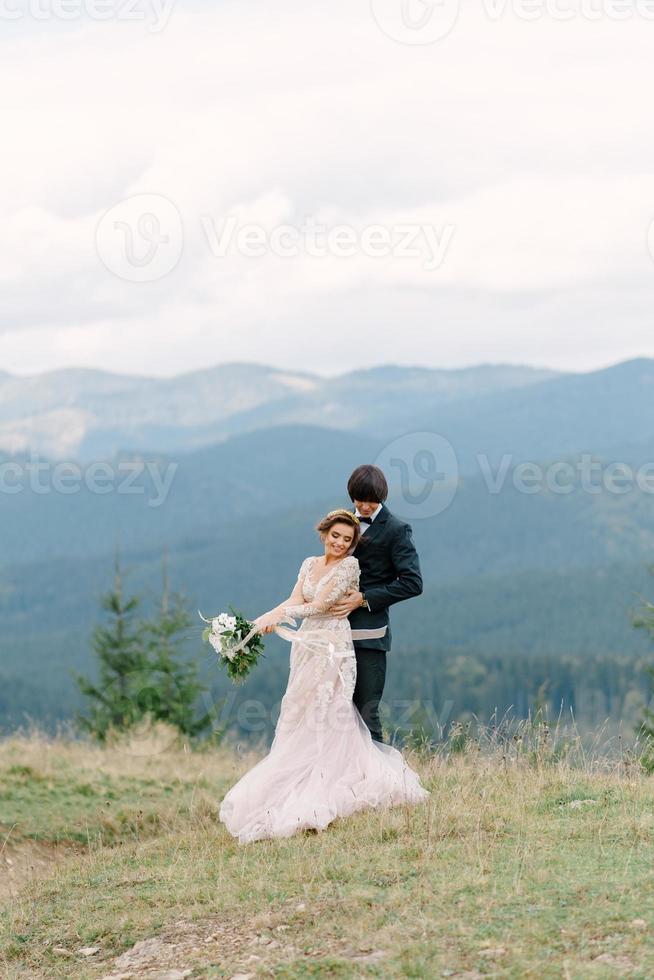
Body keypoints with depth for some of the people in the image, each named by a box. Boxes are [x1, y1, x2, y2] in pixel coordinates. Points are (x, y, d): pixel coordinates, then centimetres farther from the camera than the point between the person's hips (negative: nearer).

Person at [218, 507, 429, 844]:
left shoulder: (349, 565, -7)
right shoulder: (310, 564, 13)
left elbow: (319, 606, -14)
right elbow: (295, 601, 1)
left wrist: (277, 615, -20)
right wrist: (267, 617, -17)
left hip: (334, 648, -7)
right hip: (307, 647, 7)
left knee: (327, 719, -6)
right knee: (301, 717, 4)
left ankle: (324, 791, -3)